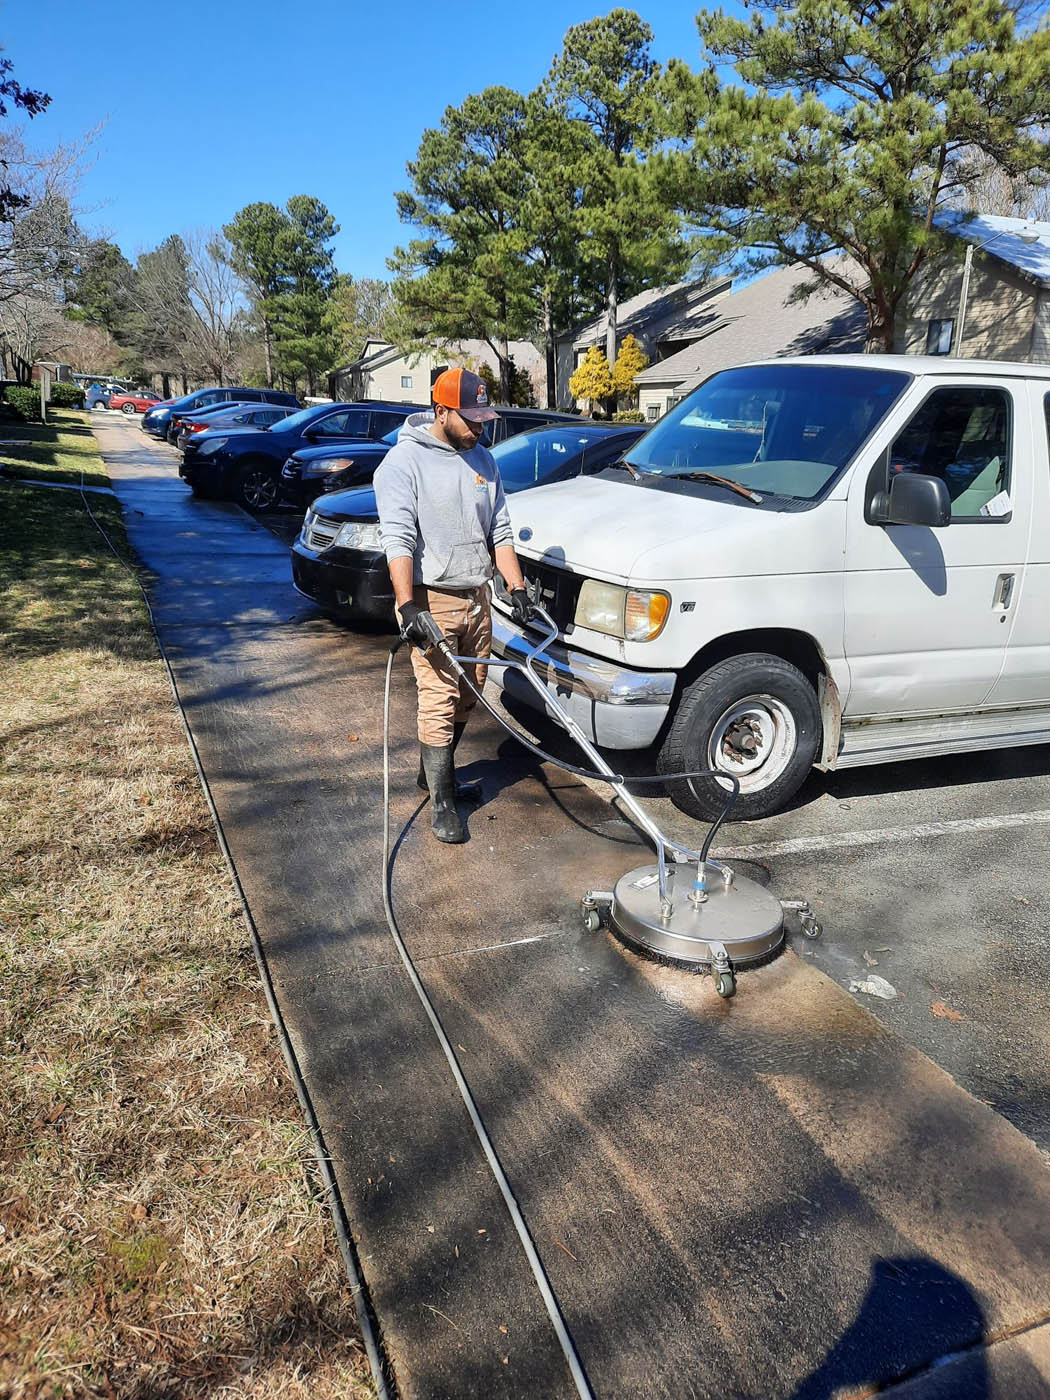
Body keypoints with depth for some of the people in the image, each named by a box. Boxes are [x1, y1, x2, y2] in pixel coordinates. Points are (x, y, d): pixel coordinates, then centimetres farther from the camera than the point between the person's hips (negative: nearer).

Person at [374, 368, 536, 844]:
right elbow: (398, 539, -17)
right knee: (439, 700, -7)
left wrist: (517, 587, 4)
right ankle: (442, 801, 3)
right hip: (431, 600, -7)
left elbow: (500, 531, 14)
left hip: (477, 597, 7)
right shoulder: (405, 460, -10)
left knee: (467, 696, 13)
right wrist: (408, 606, -26)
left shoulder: (482, 460, 10)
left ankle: (434, 770, 32)